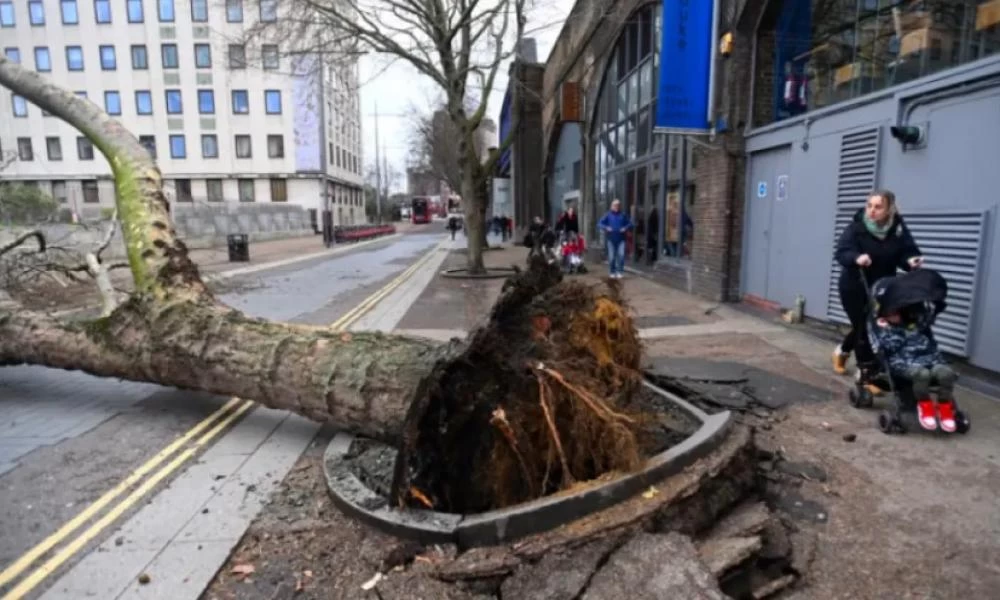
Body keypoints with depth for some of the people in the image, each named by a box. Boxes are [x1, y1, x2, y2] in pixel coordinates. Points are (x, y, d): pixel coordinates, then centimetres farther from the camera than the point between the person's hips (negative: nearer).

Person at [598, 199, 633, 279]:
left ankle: (620, 272, -4)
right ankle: (612, 272, 17)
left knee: (621, 255, -14)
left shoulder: (623, 215, 8)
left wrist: (626, 228, -10)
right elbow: (599, 223, -1)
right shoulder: (608, 215, 4)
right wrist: (606, 228, -18)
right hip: (611, 239, 0)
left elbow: (630, 224, 10)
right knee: (611, 257, 1)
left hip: (621, 239, 1)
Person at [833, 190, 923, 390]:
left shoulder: (899, 230, -6)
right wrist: (857, 258, -46)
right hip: (854, 288, -4)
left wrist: (911, 261, -30)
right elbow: (841, 252, -25)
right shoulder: (856, 227, -16)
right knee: (864, 328, -1)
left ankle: (842, 351, 43)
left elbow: (907, 253, -6)